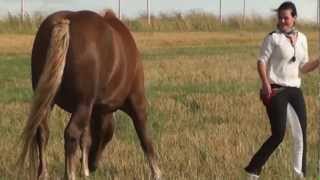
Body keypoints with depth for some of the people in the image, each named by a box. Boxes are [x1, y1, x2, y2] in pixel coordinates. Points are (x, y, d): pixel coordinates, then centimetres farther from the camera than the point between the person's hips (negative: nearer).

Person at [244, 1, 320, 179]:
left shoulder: (302, 39, 11)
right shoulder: (273, 38, -6)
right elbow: (262, 61, -10)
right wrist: (265, 83, -24)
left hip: (295, 90, 6)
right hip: (276, 91, -6)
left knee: (301, 134, 7)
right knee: (278, 135, -12)